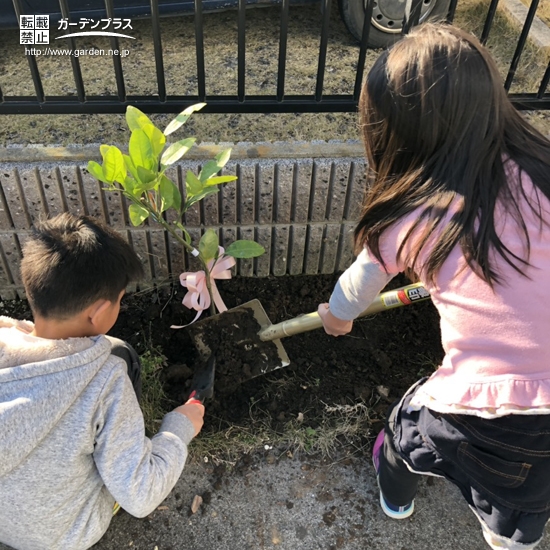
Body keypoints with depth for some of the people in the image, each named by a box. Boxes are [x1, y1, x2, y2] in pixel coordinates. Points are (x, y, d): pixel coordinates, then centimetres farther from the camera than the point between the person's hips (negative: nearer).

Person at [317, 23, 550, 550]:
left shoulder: (407, 220, -14)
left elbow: (358, 286, 7)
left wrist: (336, 315, 30)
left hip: (477, 412, -2)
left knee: (409, 422, 33)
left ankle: (395, 494, 63)